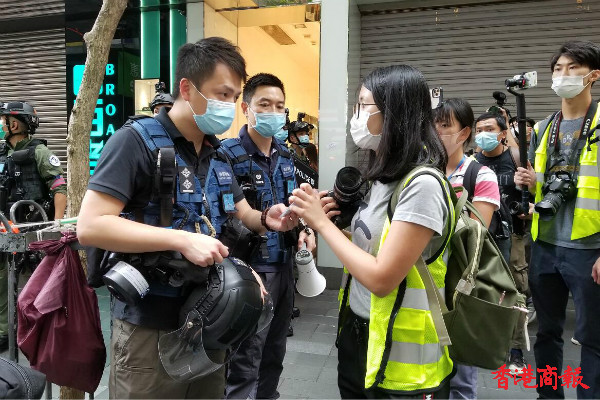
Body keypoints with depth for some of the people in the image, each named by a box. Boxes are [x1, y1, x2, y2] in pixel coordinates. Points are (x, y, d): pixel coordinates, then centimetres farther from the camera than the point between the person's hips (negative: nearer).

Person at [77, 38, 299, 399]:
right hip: (151, 325, -7)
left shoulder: (217, 152, 8)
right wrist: (182, 239, -29)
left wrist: (266, 219, -7)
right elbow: (90, 226, -23)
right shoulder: (138, 140, -15)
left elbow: (240, 213, 16)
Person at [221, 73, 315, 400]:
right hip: (250, 270, -7)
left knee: (274, 354, 22)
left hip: (284, 266, 7)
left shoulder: (285, 157, 10)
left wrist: (302, 230, 1)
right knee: (245, 361, 5)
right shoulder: (228, 155, -13)